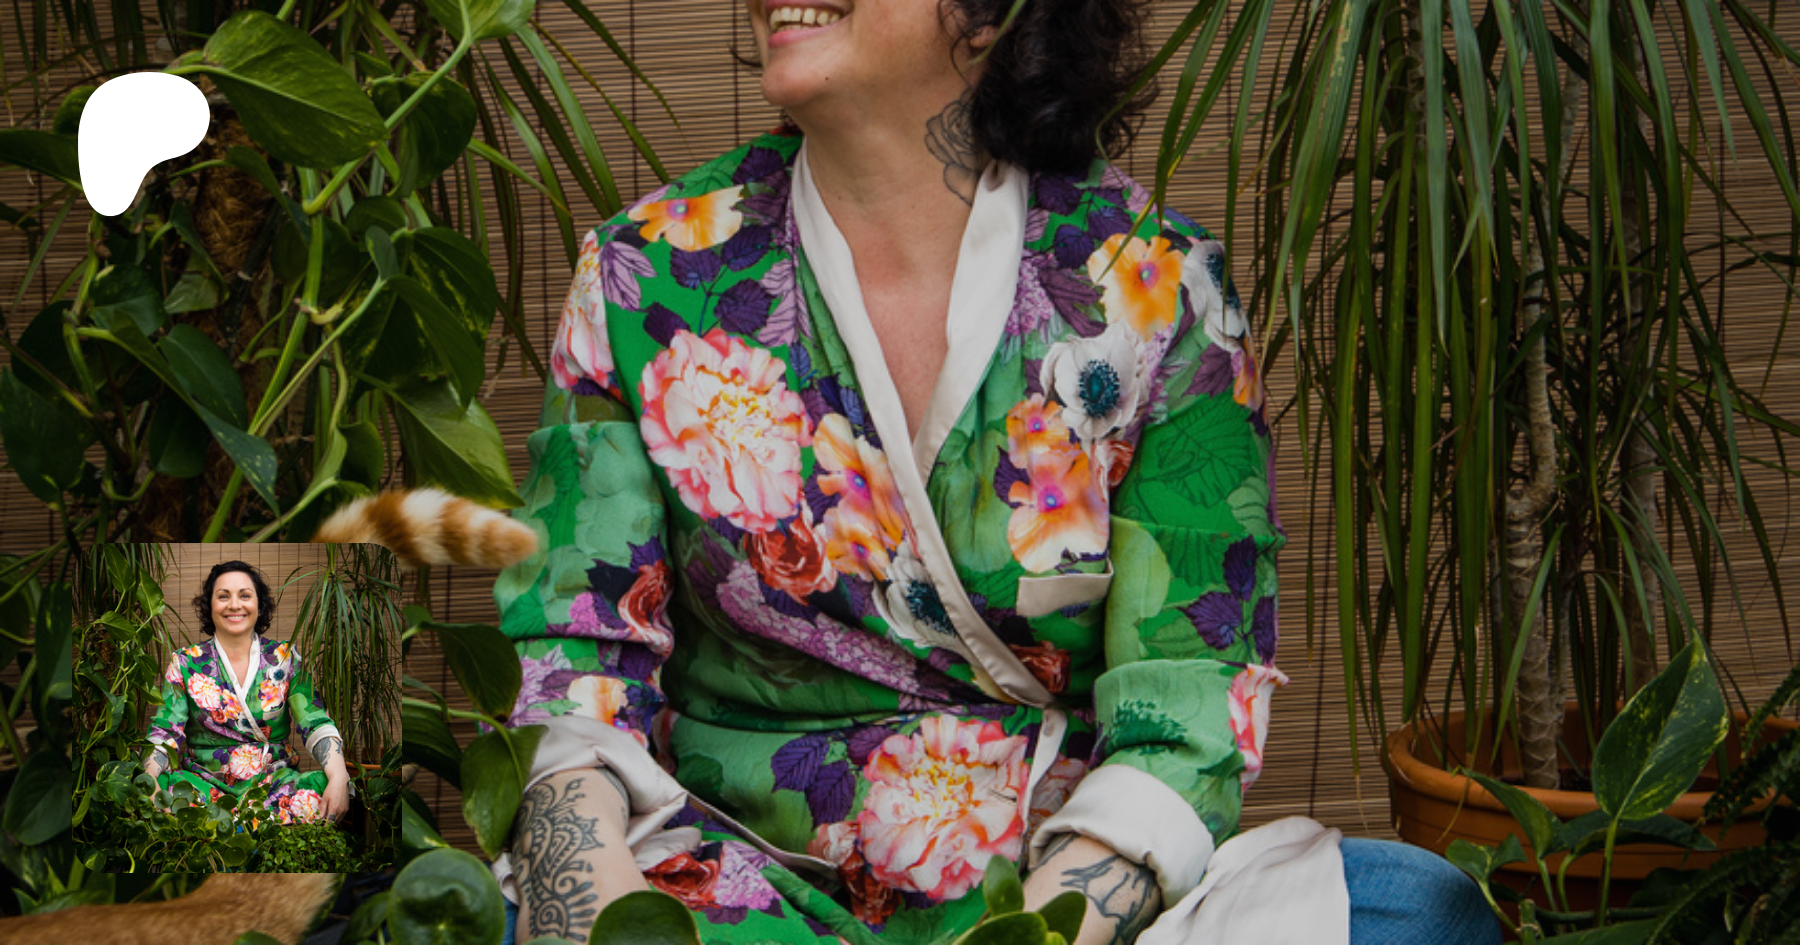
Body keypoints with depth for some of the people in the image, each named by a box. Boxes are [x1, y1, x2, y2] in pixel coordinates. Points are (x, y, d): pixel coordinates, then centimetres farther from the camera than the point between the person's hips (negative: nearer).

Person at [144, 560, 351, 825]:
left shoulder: (285, 657, 8)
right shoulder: (185, 663, 7)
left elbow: (315, 724, 0)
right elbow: (166, 733, 0)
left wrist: (338, 776, -20)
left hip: (275, 778, 1)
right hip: (207, 781, 0)